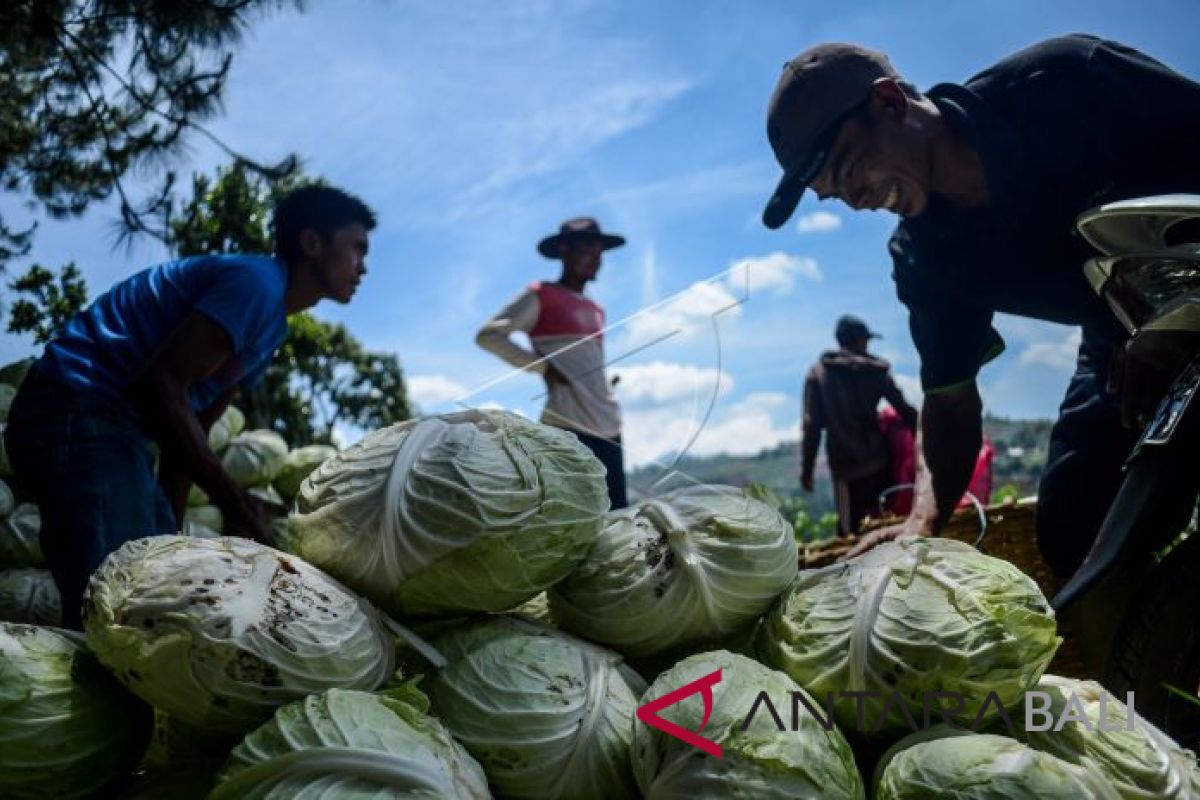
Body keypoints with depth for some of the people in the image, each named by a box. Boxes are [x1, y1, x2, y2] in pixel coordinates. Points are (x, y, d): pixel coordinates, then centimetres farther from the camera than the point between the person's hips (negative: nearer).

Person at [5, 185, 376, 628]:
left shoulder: (270, 324, 18)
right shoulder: (255, 282, -13)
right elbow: (162, 386, -22)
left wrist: (169, 529, 16)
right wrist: (235, 503, -17)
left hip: (106, 427, 11)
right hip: (77, 416, -11)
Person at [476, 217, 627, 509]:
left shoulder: (596, 309, 22)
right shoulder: (541, 296, 0)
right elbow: (487, 335, -7)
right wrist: (544, 367, -10)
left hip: (608, 426, 8)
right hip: (569, 426, -8)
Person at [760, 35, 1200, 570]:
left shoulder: (1067, 79, -26)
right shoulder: (923, 259, -11)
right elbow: (951, 398, -6)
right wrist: (923, 518, -26)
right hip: (1120, 339, 4)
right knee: (1070, 526, -6)